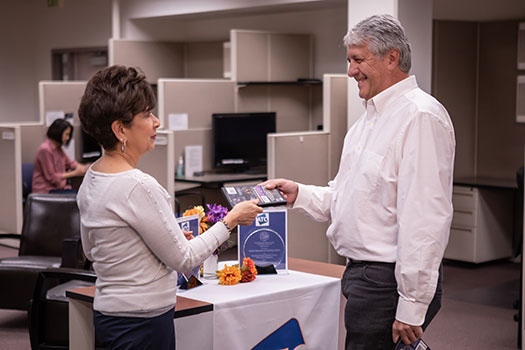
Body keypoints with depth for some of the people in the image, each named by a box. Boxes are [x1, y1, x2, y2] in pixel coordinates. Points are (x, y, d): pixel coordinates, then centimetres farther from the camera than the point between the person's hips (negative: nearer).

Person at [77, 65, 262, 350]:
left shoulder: (91, 177, 5)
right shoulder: (137, 187, -24)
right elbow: (183, 260, -16)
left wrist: (171, 238, 17)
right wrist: (231, 220, -5)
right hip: (141, 324, -9)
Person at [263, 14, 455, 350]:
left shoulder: (420, 115, -16)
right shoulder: (370, 118, 17)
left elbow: (426, 217, -22)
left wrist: (412, 306, -23)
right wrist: (299, 193, 5)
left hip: (389, 281, -9)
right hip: (363, 273, 9)